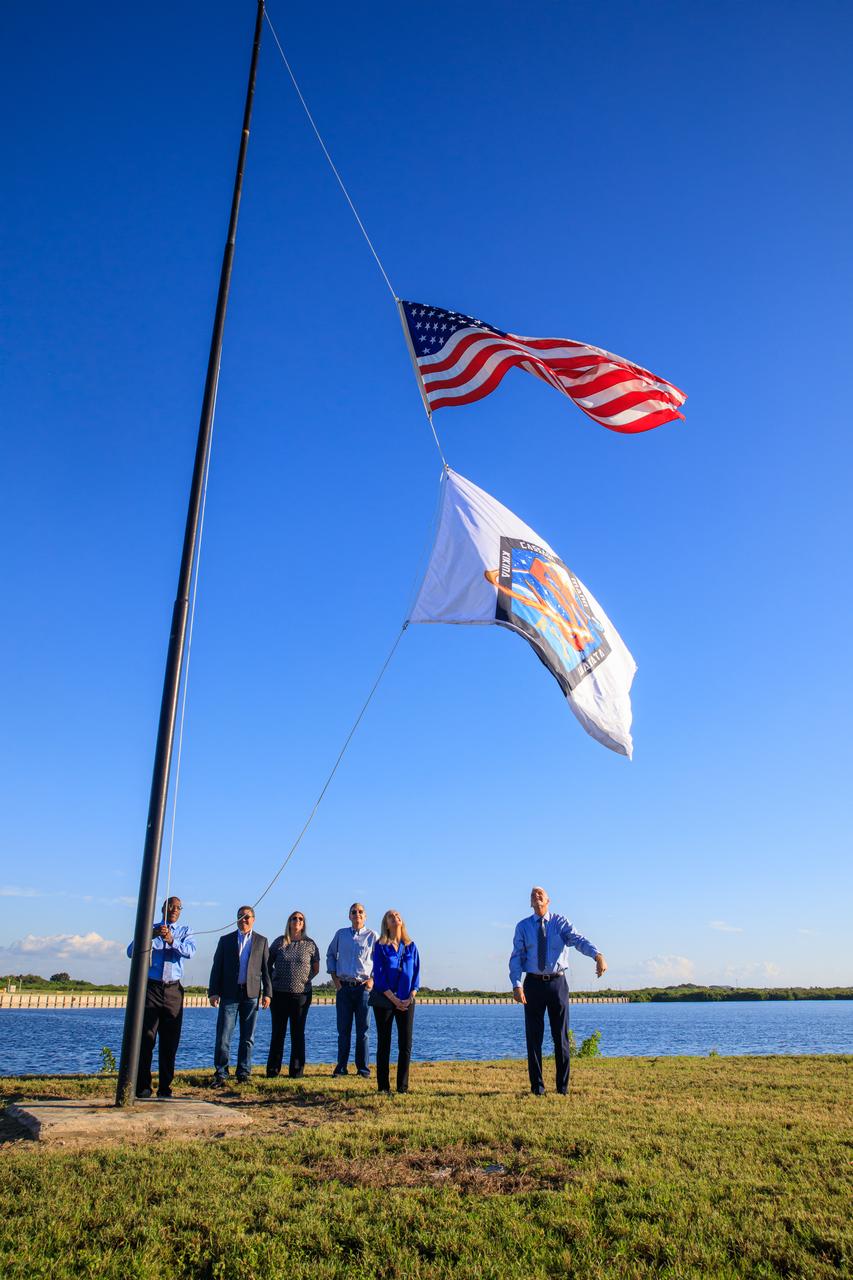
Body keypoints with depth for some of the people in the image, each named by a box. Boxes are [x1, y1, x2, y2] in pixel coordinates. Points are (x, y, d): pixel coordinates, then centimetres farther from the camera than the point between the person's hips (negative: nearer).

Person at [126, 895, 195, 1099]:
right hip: (150, 988, -1)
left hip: (173, 990, 1)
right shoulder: (149, 929, 11)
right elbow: (131, 951, -2)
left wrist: (172, 941, -25)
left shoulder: (185, 931, 12)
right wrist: (149, 936, -19)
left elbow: (190, 952, -8)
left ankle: (165, 1088, 9)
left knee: (170, 1041, 3)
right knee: (145, 1038, -6)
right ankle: (142, 1086, -2)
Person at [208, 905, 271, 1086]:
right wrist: (213, 992, -3)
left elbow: (266, 968, 7)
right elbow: (217, 967, 6)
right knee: (223, 1036, -4)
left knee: (247, 1038, 4)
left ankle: (243, 1073, 13)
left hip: (251, 994, 1)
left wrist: (267, 993, -1)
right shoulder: (225, 940, 10)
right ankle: (220, 1074, 3)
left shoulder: (261, 941, 10)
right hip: (229, 993, 0)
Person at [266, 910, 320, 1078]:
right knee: (278, 1032, 5)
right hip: (279, 993, 0)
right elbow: (267, 965, 13)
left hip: (301, 994, 0)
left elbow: (316, 968, 12)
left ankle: (297, 1070, 10)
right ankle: (273, 1070, 12)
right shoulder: (279, 942, 4)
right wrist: (273, 979, 4)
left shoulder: (310, 944, 4)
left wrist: (304, 979, 3)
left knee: (298, 1033, 4)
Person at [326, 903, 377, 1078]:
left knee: (362, 1030, 1)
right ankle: (341, 1067, 12)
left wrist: (373, 979, -5)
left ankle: (363, 1068, 9)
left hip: (363, 987, -2)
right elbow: (330, 955, 17)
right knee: (343, 1029, 4)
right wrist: (334, 978, 7)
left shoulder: (372, 936, 2)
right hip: (343, 987, 2)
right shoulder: (340, 934, 8)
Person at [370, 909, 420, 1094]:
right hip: (384, 1001, -3)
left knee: (406, 1044, 2)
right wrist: (394, 999, -12)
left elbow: (416, 973, 6)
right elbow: (378, 975, -7)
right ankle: (383, 1086, 10)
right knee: (384, 1044, 2)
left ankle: (403, 1086, 11)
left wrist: (410, 997, -7)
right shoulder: (380, 947, -2)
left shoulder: (410, 946, 7)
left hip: (407, 1001, 3)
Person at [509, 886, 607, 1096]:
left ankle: (563, 1085, 18)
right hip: (533, 984, 0)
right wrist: (517, 985, -17)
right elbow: (516, 958, -2)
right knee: (533, 1036, 4)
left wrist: (597, 955, -37)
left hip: (558, 983, 0)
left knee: (561, 1035, 6)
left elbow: (578, 940, -17)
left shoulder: (561, 922, 0)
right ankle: (537, 1085, 15)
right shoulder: (523, 926, 3)